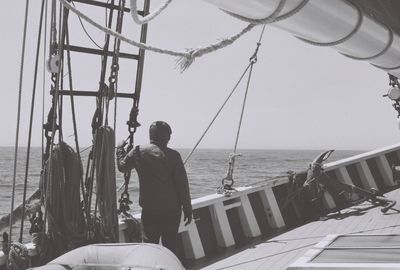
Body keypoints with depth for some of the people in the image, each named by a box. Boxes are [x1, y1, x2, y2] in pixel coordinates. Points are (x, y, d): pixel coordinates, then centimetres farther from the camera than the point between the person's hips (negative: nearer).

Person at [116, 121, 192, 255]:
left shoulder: (138, 152, -1)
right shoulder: (173, 155, -7)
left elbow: (122, 167, 16)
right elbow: (182, 184, -7)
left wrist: (120, 149, 33)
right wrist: (187, 209, 0)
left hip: (149, 208, 1)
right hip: (172, 209, -1)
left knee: (150, 243, 8)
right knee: (170, 245, 8)